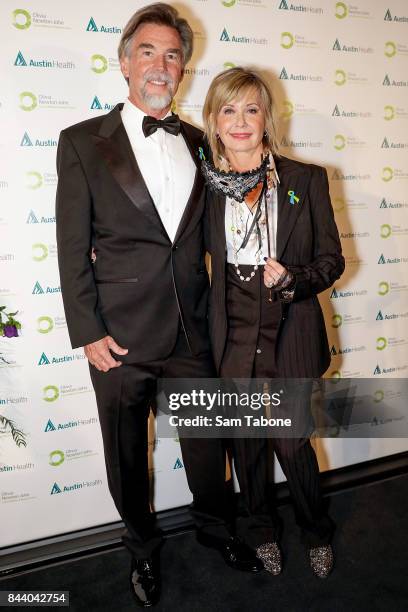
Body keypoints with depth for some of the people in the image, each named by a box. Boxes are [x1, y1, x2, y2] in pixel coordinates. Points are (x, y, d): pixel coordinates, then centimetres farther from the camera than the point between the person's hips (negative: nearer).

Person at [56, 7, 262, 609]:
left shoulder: (197, 143, 8)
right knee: (128, 453, 15)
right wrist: (88, 333, -9)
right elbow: (72, 249, -5)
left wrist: (212, 313, 7)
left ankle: (214, 525, 46)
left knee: (208, 438, 18)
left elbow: (205, 234, 11)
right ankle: (143, 546, 43)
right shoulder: (83, 142, -3)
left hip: (192, 331, 3)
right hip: (121, 334, -2)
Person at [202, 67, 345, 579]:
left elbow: (331, 260, -1)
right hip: (234, 336, 2)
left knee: (292, 441, 7)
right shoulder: (206, 184, -1)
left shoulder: (306, 180, -4)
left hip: (290, 334, -1)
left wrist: (291, 280, -19)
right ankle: (262, 531, 43)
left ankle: (317, 532, 39)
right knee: (247, 443, 14)